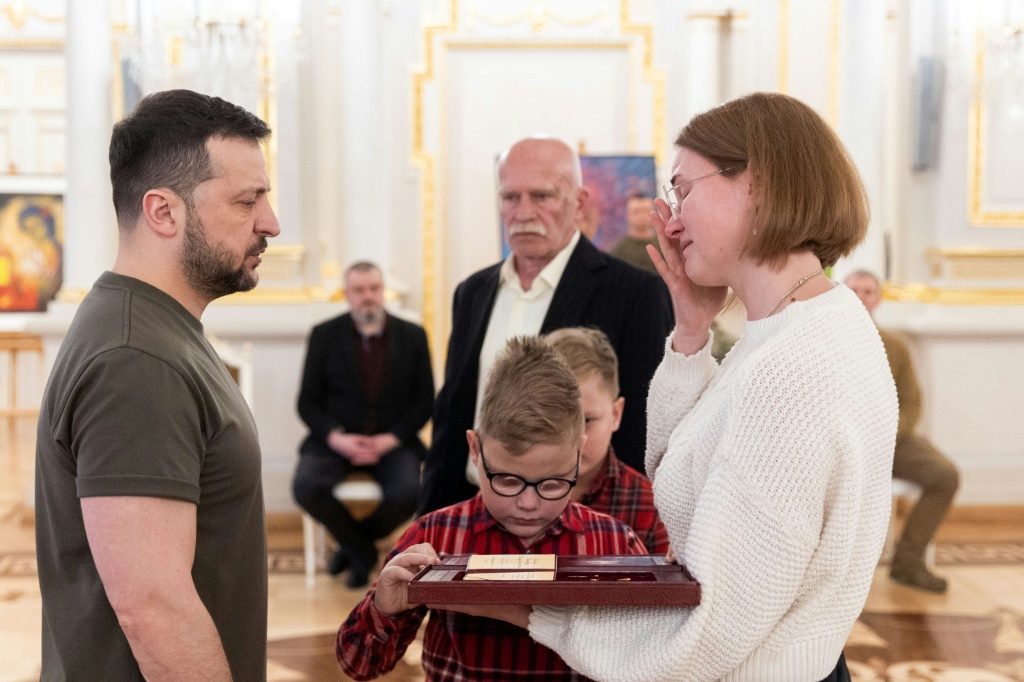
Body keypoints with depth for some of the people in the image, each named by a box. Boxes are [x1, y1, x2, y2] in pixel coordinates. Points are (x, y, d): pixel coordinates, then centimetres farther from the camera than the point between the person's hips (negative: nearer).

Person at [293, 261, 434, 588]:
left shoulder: (413, 336, 5)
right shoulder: (324, 335, 4)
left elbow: (425, 401, 5)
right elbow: (308, 402, 3)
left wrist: (392, 438, -11)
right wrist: (337, 438, -15)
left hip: (393, 441, 0)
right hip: (335, 440, 0)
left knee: (408, 493, -30)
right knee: (306, 487, -29)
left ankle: (354, 542, 4)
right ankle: (361, 549, 1)